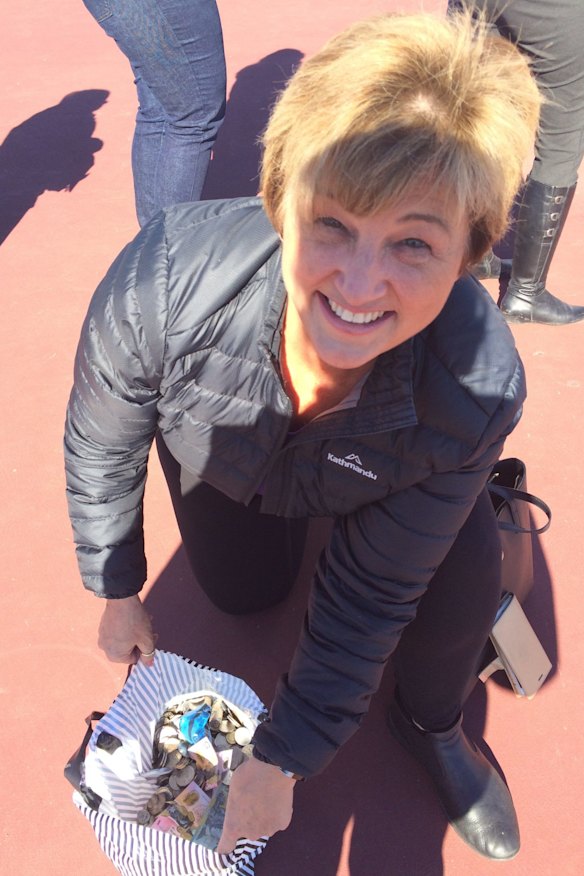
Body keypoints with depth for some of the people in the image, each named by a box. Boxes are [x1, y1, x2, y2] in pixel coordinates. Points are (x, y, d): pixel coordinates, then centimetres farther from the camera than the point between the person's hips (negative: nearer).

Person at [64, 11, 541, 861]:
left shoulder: (480, 387, -39)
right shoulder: (164, 278, -42)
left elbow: (372, 595, -25)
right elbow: (100, 446, -19)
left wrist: (282, 760, -17)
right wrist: (119, 592, -4)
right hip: (219, 449, 1)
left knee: (463, 568, -23)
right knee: (244, 592, 15)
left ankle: (431, 724, 12)